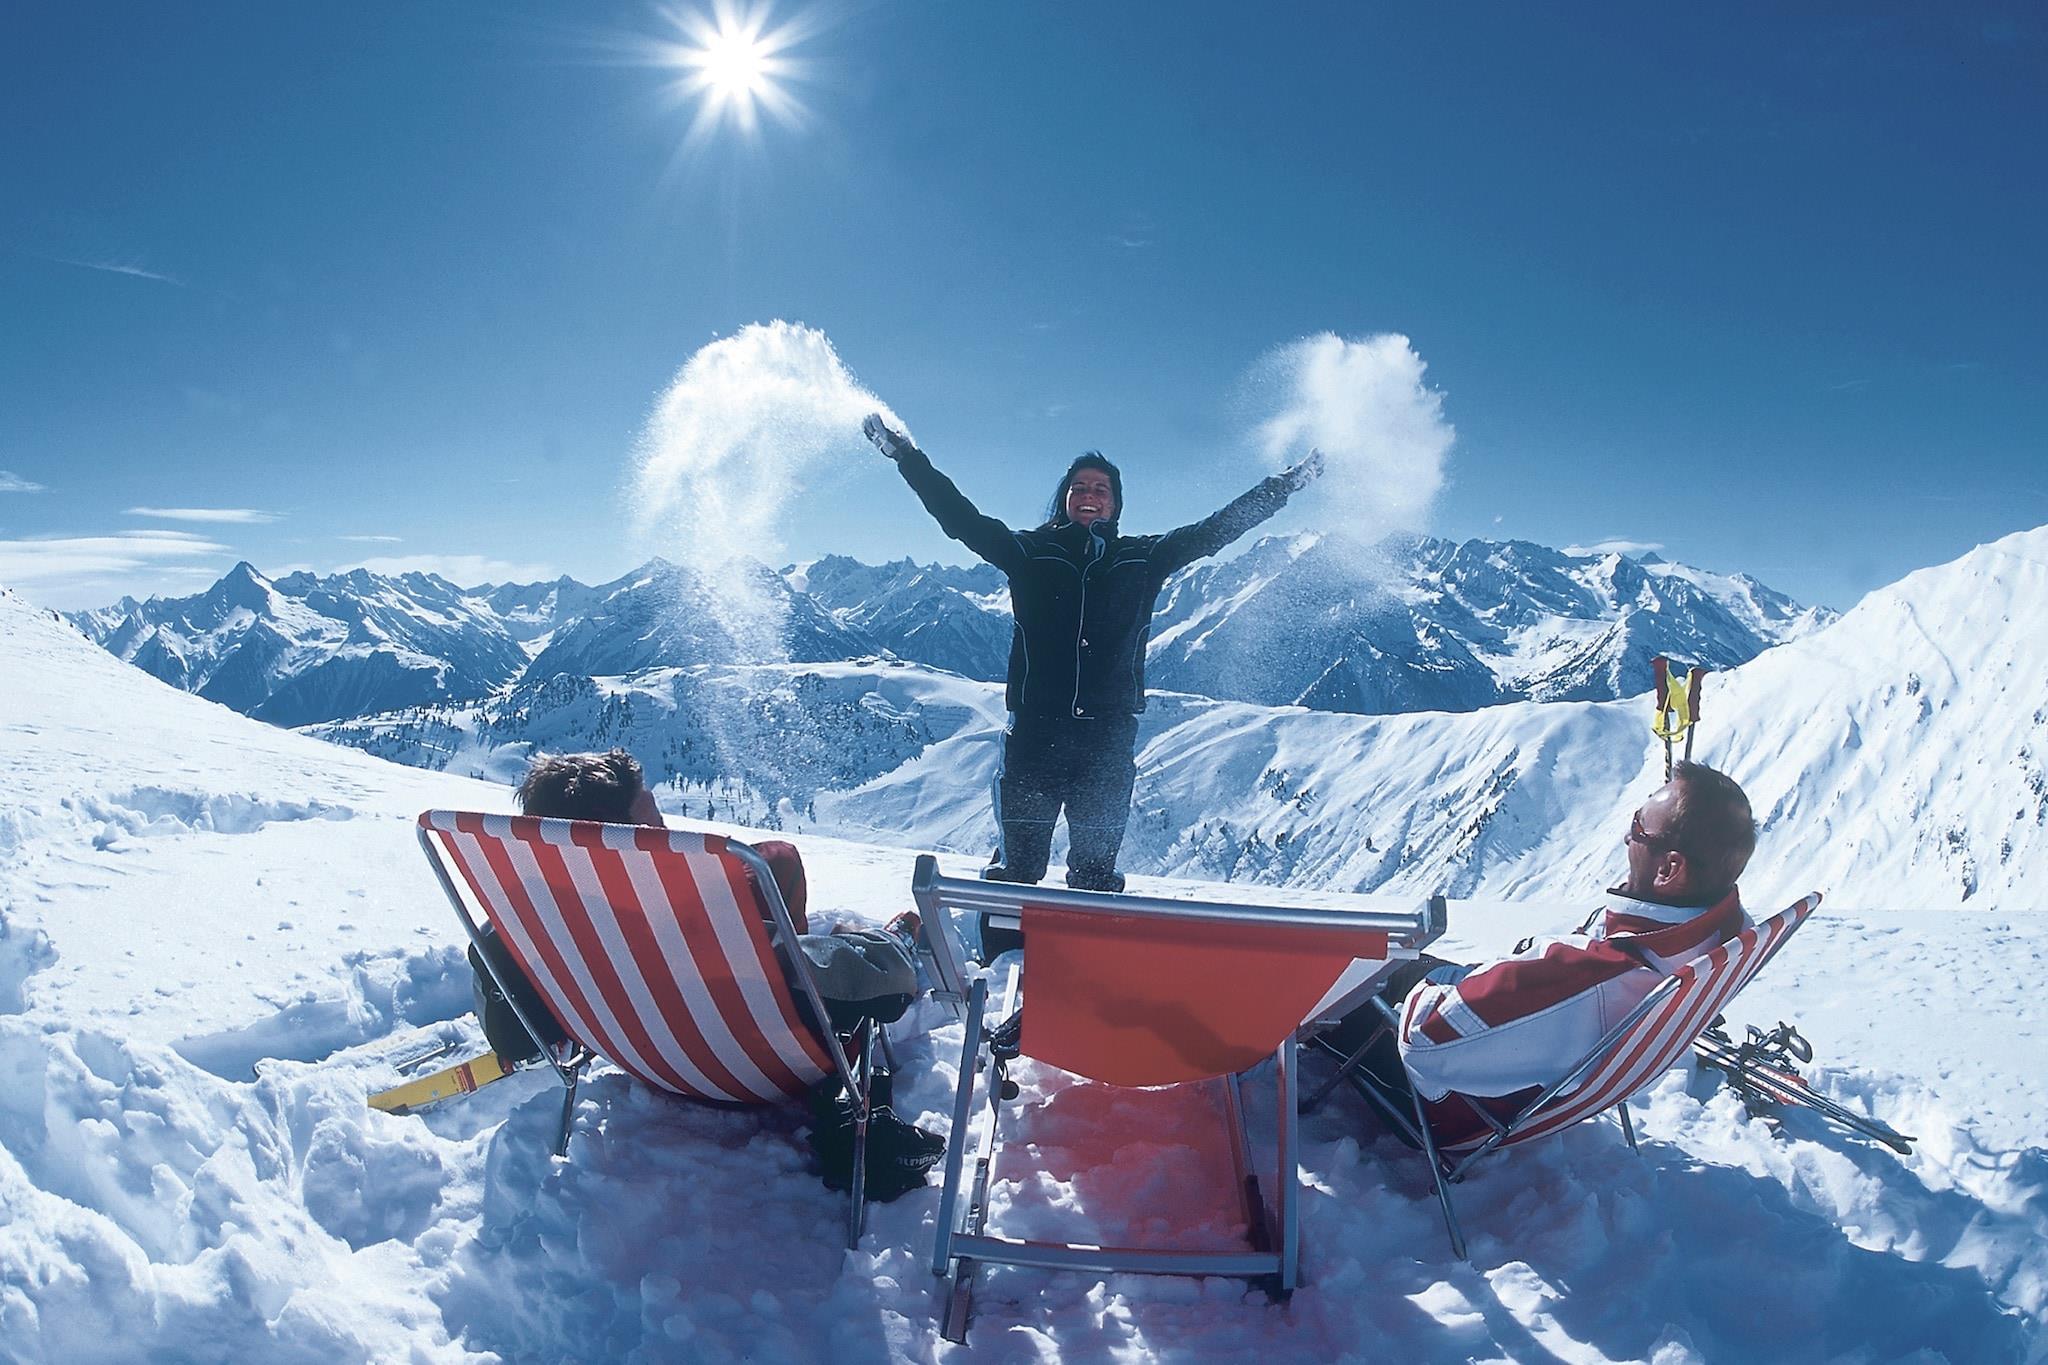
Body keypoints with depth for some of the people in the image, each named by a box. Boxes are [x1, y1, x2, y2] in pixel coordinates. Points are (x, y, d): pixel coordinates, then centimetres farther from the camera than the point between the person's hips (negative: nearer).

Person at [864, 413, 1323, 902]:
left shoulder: (1143, 559, 13)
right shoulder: (1030, 552, 9)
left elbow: (1215, 529, 16)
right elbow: (961, 518, 5)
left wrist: (1286, 484, 16)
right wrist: (907, 457, 0)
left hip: (1109, 736, 1)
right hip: (1034, 730, -1)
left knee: (1096, 867, 5)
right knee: (1017, 864, -1)